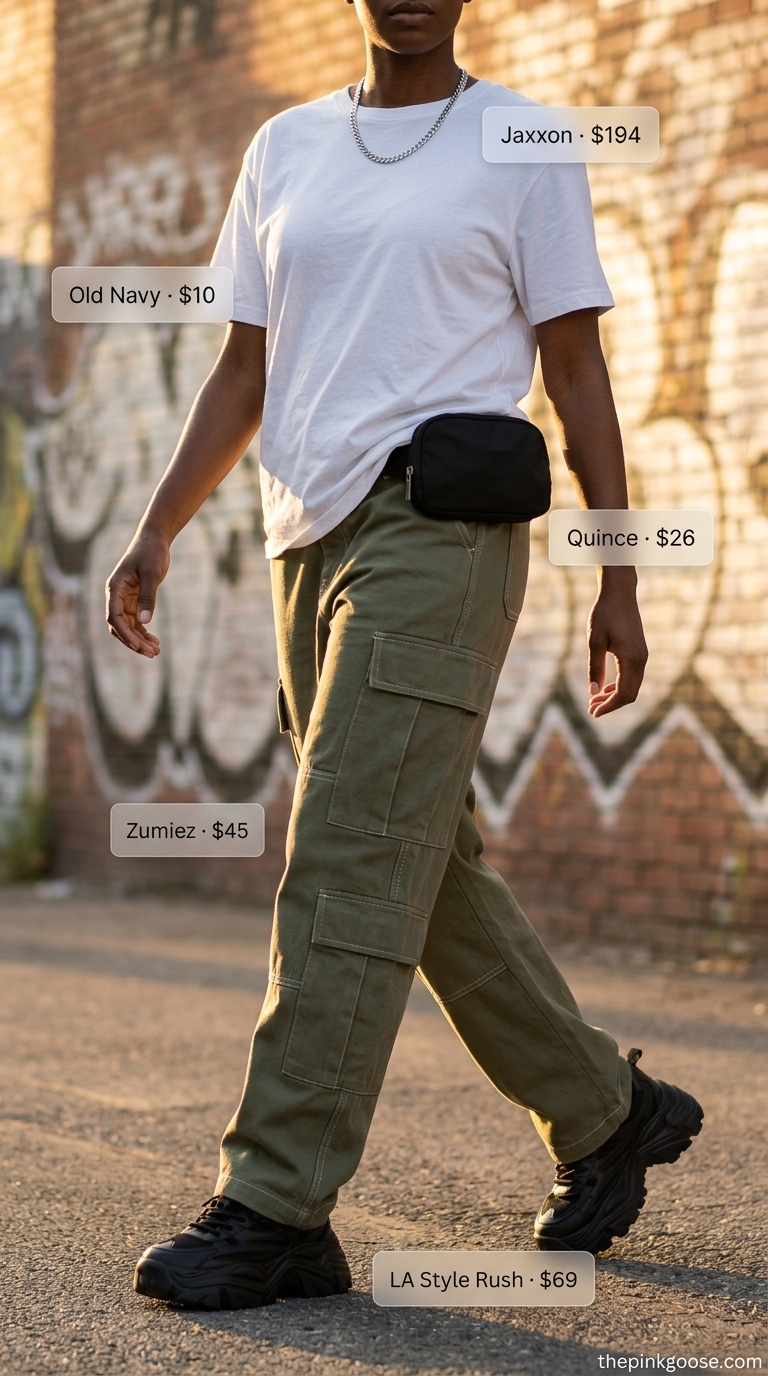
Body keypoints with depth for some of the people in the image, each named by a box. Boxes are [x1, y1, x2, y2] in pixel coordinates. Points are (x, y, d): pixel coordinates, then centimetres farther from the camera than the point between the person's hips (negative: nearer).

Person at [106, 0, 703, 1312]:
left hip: (437, 528, -6)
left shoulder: (523, 150, 3)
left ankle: (275, 1211, -9)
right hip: (309, 540, 6)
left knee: (347, 867, -13)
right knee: (428, 872, 11)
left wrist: (619, 578, -3)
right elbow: (245, 367, 18)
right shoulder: (284, 149, 18)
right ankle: (607, 1115, 26)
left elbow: (577, 371, 1)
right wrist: (156, 528, 7)